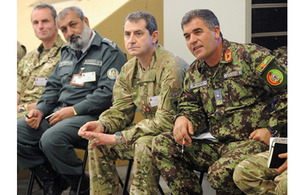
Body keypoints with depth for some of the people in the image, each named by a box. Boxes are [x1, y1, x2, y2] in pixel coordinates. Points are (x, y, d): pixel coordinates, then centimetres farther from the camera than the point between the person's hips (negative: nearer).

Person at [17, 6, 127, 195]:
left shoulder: (110, 52, -4)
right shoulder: (67, 53, 22)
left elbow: (109, 92, -15)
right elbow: (53, 86, 24)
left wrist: (74, 110, -18)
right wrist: (40, 110, 3)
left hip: (90, 116, -8)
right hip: (58, 113, 8)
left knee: (51, 139, -34)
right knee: (17, 131, -9)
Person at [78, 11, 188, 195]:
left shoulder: (170, 67, -22)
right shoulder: (129, 70, 5)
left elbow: (166, 121, -26)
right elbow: (120, 110, 8)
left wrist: (119, 138, -26)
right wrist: (101, 125, -16)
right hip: (150, 129, 8)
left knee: (145, 144, -35)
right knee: (98, 143, -3)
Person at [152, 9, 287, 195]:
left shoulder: (251, 56, -6)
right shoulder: (194, 73, 16)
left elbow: (287, 93, -9)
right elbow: (191, 108, 17)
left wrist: (271, 130, -12)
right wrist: (182, 119, -7)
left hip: (250, 142, -6)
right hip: (214, 143, 7)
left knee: (220, 171, -35)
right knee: (161, 144, -10)